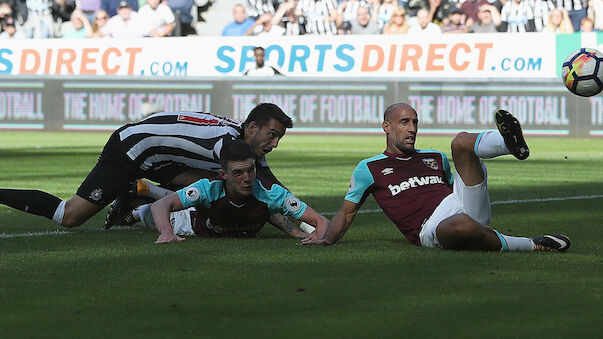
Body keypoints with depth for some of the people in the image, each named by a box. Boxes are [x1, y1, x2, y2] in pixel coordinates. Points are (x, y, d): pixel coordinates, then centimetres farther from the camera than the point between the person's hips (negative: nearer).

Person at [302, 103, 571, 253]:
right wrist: (327, 238, 5)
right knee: (460, 225, -44)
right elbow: (347, 212, 22)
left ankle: (511, 142, -42)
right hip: (430, 228, -5)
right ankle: (534, 246, -32)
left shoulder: (436, 158, 31)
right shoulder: (369, 168, 19)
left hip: (464, 205, 5)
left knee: (461, 142, -11)